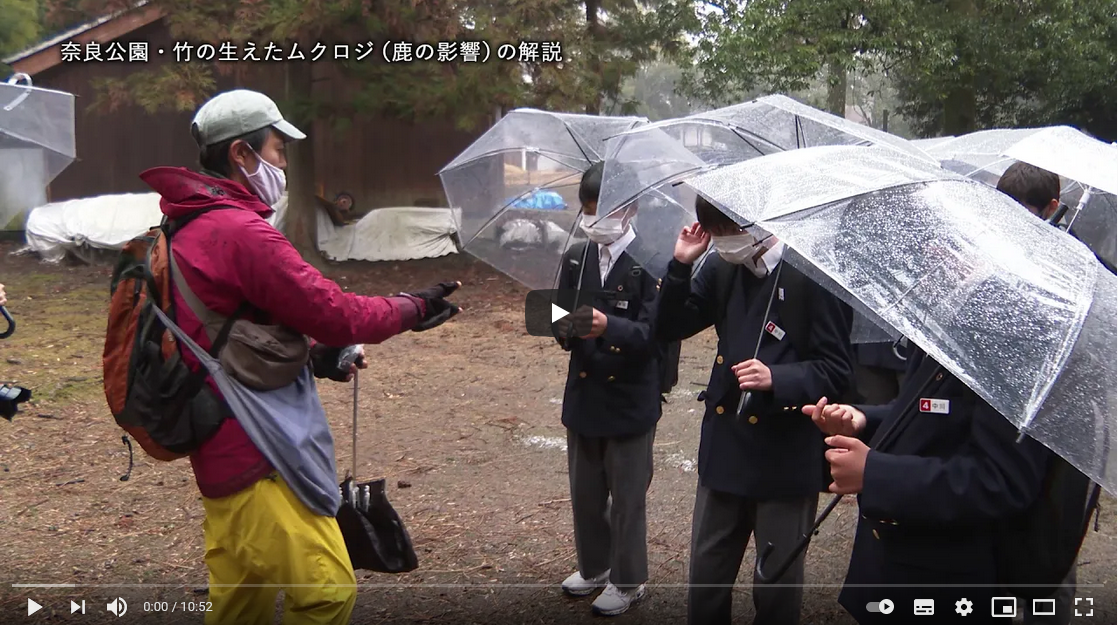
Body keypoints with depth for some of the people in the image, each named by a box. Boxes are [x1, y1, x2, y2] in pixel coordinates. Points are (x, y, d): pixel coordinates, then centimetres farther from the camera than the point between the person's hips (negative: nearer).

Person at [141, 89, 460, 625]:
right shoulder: (240, 232, -19)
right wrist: (412, 309, -2)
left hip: (224, 451, 11)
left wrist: (311, 358, 12)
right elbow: (336, 314, -18)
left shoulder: (187, 230, 14)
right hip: (256, 458, -11)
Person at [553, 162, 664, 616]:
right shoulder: (575, 259, 5)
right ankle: (593, 567, 38)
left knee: (627, 496, 8)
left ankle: (628, 580, 25)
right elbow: (561, 320, 9)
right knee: (585, 492, 18)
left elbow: (653, 333, -19)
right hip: (584, 395, 6)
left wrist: (609, 327, -35)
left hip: (630, 400, -5)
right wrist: (565, 328, -14)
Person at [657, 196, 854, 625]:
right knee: (705, 585, 15)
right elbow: (670, 328, 6)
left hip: (786, 459, -5)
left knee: (778, 590, 13)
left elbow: (836, 371, -14)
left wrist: (777, 379, -30)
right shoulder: (721, 269, 2)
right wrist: (681, 265, -7)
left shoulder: (813, 278, -15)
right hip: (724, 449, 5)